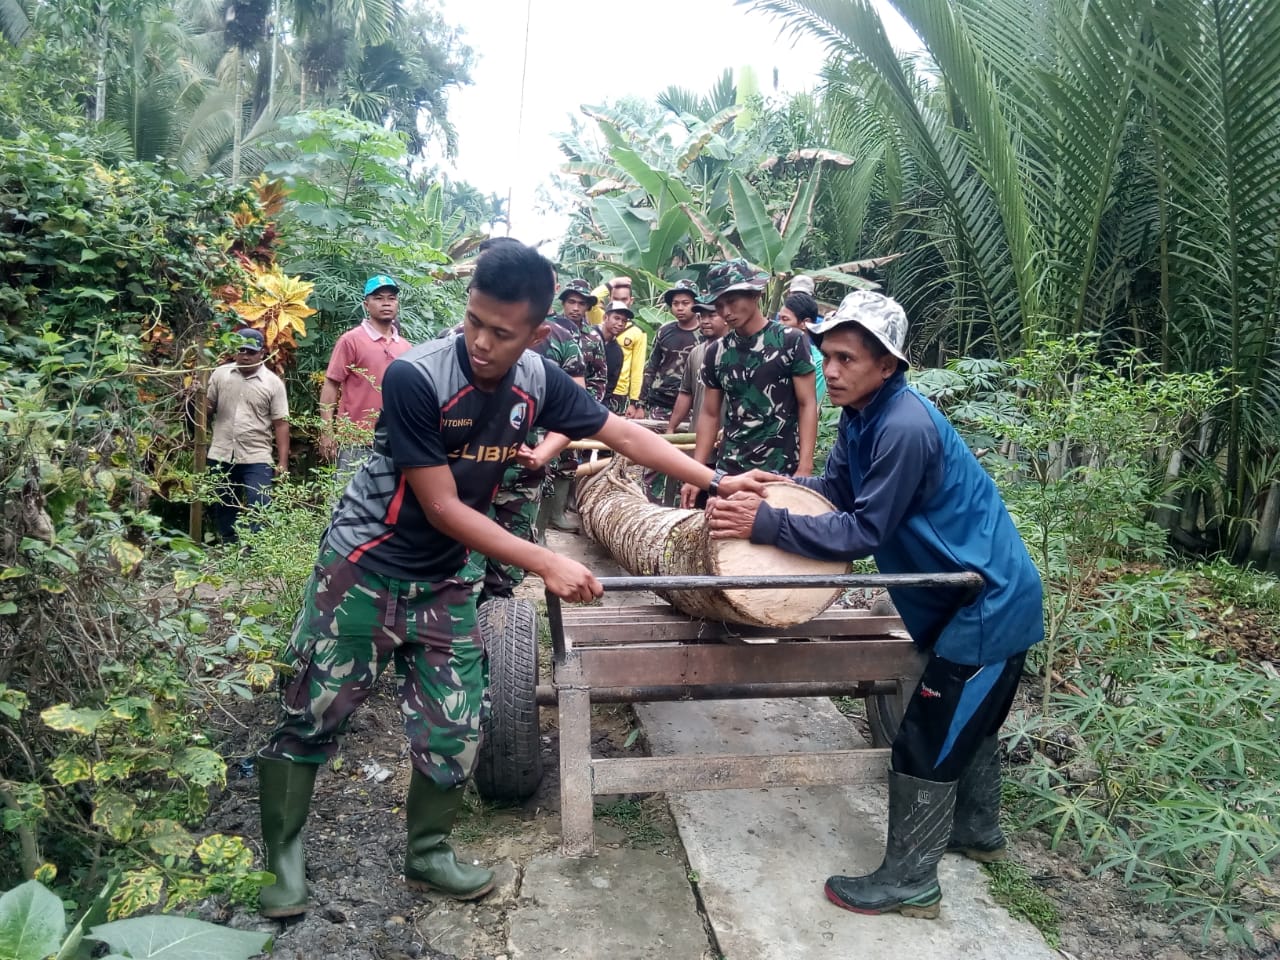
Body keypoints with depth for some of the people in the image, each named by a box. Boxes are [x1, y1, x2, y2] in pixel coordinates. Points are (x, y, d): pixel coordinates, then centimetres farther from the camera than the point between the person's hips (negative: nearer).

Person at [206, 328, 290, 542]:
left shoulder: (273, 383, -3)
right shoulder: (220, 374, 5)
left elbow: (281, 424, -3)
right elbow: (207, 409, 11)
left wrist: (282, 462, -8)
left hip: (256, 458, -3)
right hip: (221, 456, 3)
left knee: (259, 509, -10)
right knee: (223, 509, 13)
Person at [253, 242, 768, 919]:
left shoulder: (536, 380, -10)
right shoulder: (415, 377, -26)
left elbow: (624, 435, 1)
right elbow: (443, 508, -23)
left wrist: (716, 481, -2)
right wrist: (547, 565, -24)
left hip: (445, 582, 5)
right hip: (364, 568, -4)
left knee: (454, 730, 6)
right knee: (310, 716, 6)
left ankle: (426, 854, 30)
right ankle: (283, 857, 28)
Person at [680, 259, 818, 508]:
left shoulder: (790, 342, -4)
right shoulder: (716, 353, 8)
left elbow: (807, 405, -5)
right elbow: (709, 415, 11)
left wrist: (804, 469, -13)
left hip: (781, 471, -3)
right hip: (729, 470, 4)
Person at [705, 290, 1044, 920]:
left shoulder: (904, 427, -28)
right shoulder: (862, 416, 1)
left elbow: (862, 532, -27)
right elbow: (835, 487, 7)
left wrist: (765, 524, -28)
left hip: (989, 602, -10)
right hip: (988, 594, 10)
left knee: (926, 744, -1)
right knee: (968, 723, 25)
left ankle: (910, 881, 14)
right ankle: (977, 830, 46)